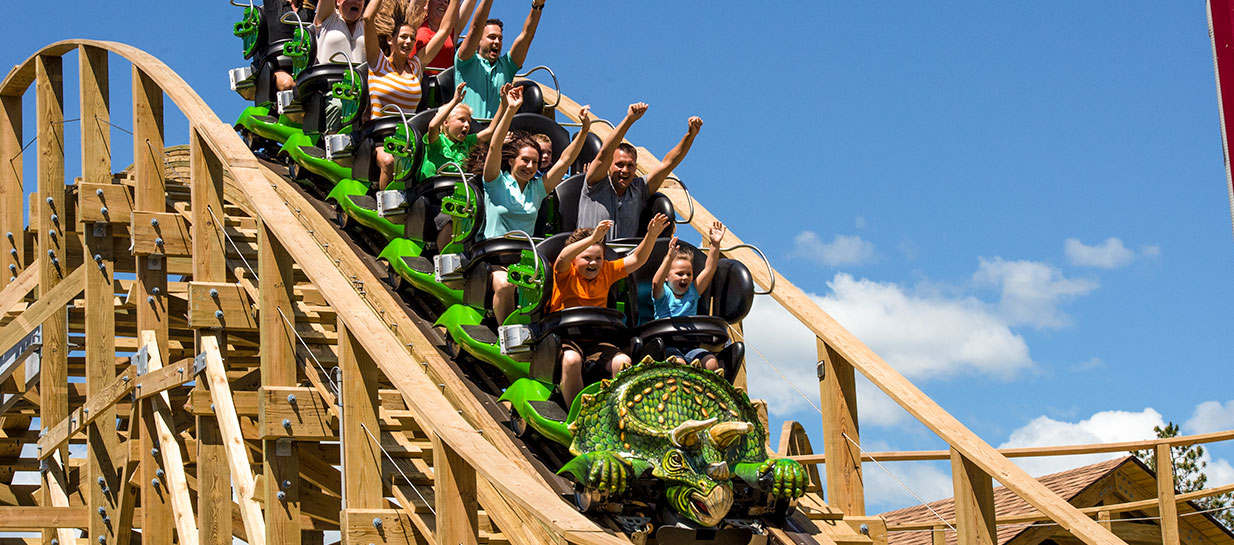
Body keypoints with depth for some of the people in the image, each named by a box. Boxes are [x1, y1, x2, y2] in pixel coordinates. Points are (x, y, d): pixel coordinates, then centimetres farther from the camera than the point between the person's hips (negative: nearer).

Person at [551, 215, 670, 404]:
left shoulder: (606, 272, 13)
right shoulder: (565, 273, -2)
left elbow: (636, 260, 9)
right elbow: (563, 258, -25)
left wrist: (651, 236, -9)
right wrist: (593, 238, -39)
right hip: (565, 336, -5)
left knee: (623, 362, -22)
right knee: (572, 360, -36)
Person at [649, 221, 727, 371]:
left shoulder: (693, 291, 16)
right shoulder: (663, 293, 3)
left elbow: (709, 270, 6)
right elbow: (656, 282, -21)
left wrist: (715, 245, -8)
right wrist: (669, 257, -36)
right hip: (667, 344, -5)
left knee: (711, 363, -20)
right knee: (679, 363, -34)